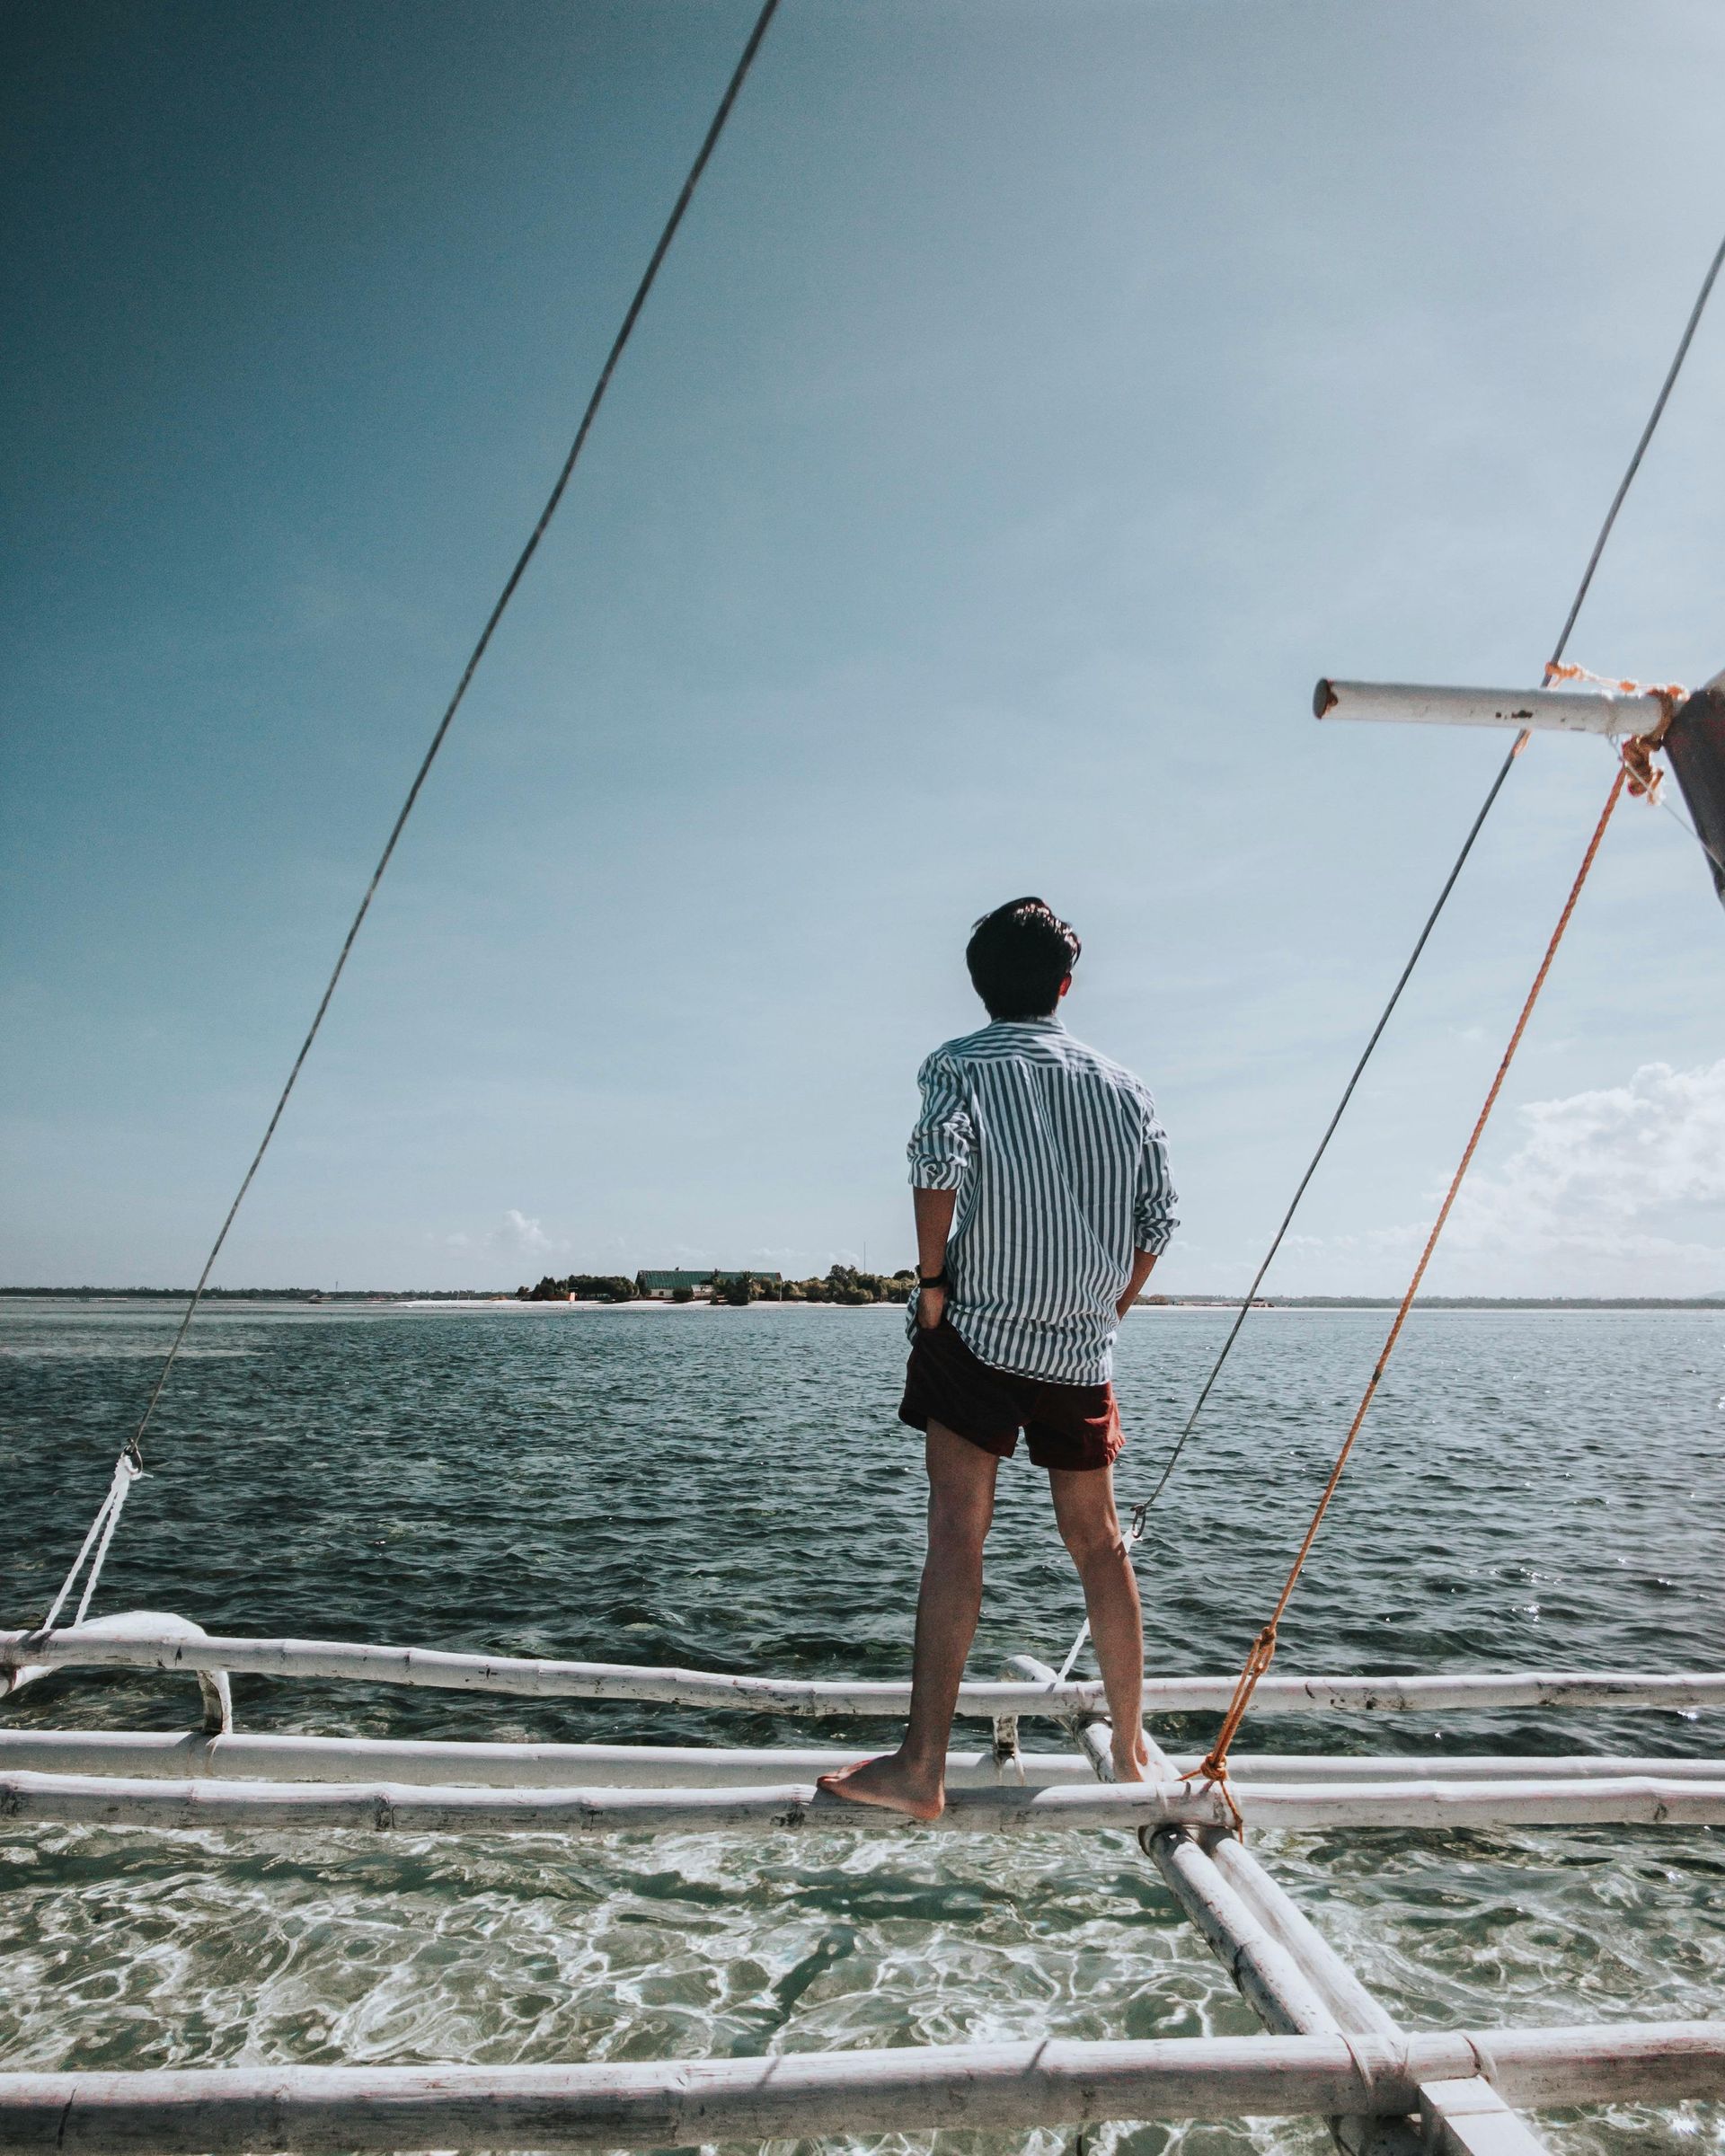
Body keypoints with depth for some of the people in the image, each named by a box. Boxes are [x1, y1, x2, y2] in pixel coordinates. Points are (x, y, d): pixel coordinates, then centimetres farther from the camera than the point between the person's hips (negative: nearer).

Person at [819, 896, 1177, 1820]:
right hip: (1082, 1348, 4)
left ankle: (922, 1764, -5)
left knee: (957, 1532, -4)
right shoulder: (1125, 1088, 11)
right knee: (1096, 1538, 14)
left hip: (977, 1331, -4)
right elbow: (1158, 1221, 9)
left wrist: (930, 1278, -10)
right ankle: (1131, 1750, 27)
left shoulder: (962, 1063, 0)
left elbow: (939, 1161, -20)